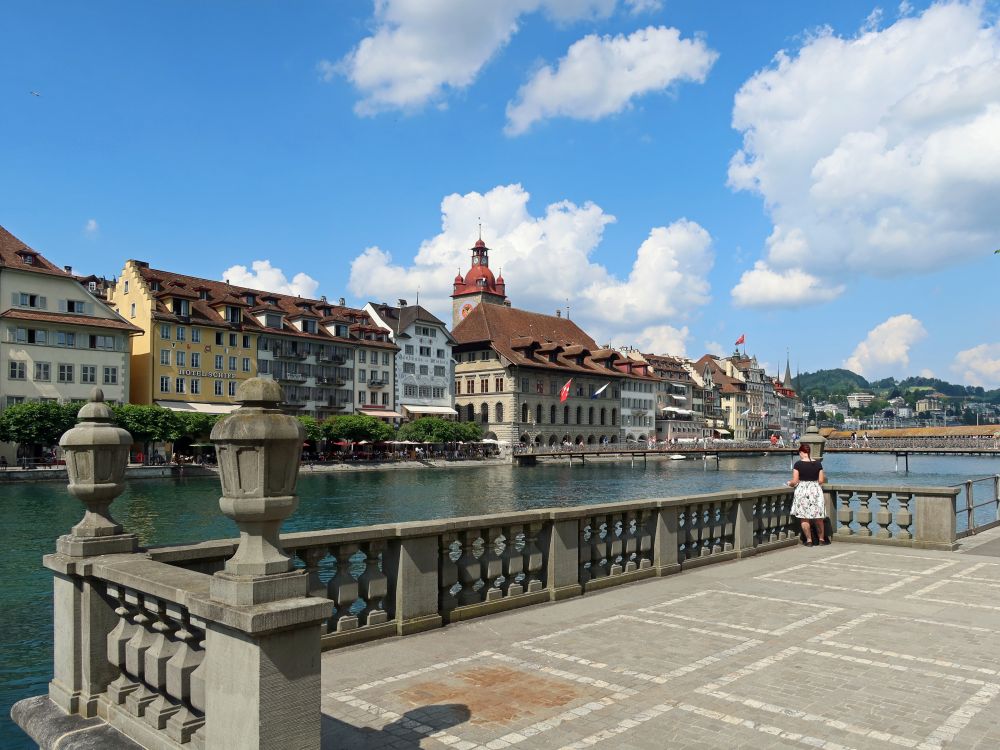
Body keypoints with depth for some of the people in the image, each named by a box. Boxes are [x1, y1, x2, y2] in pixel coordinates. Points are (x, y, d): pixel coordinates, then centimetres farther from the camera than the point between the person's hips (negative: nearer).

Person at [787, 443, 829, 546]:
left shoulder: (798, 464, -8)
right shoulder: (818, 464, 0)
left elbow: (795, 481, -9)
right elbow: (821, 480, 2)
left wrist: (790, 484, 12)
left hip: (802, 491, -3)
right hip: (816, 491, 3)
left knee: (804, 518, 5)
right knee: (818, 517, 13)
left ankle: (809, 540, 7)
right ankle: (821, 539, 23)